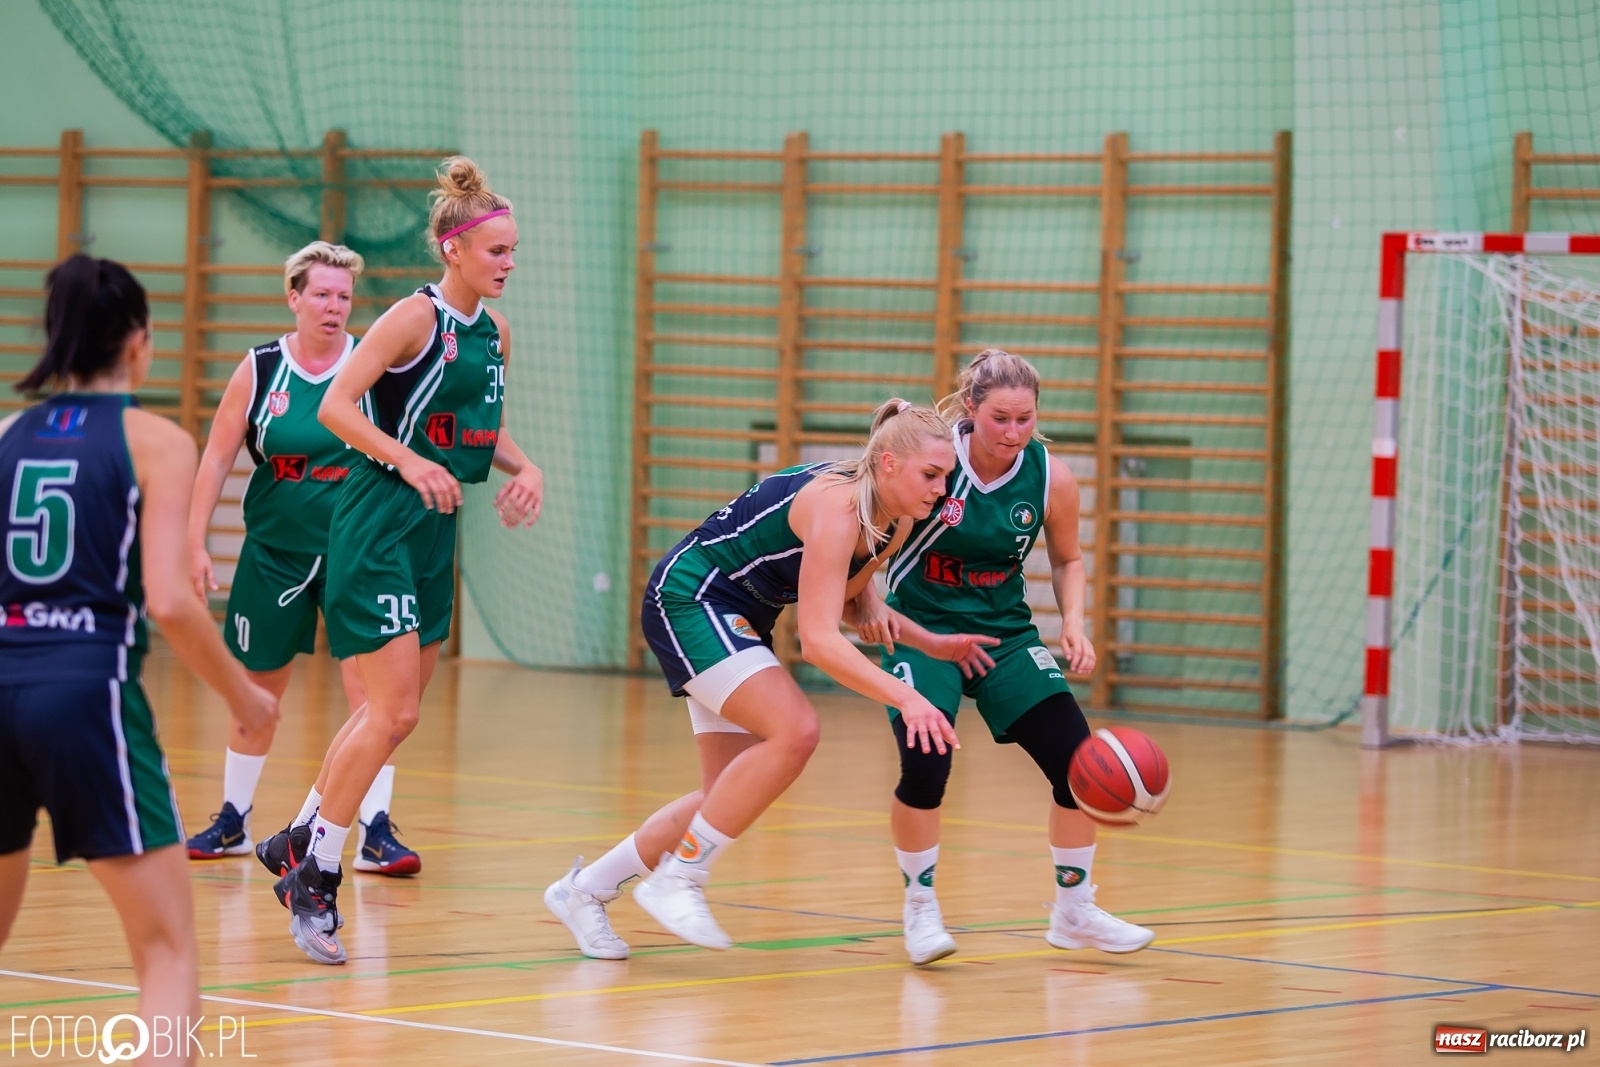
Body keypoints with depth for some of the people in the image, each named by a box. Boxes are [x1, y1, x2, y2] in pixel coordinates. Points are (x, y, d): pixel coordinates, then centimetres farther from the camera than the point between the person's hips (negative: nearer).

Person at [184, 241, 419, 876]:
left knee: (370, 686, -12)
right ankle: (233, 821, 29)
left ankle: (376, 832, -8)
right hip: (274, 551, 1)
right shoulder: (260, 370, -3)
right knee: (256, 691, 13)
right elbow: (216, 459, 1)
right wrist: (196, 544, -4)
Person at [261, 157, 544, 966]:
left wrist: (523, 468, 4)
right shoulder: (415, 317, -12)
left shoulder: (494, 330, 11)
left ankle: (300, 847, 25)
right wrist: (413, 463, -25)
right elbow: (336, 407, -16)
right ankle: (315, 876, 0)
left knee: (392, 710, 11)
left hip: (435, 529, 8)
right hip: (377, 523, -8)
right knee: (394, 711, -12)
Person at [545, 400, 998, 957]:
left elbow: (845, 602, 18)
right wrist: (906, 698, -43)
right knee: (794, 731, -26)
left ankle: (586, 889, 19)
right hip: (687, 597, -10)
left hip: (740, 617, 10)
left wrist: (930, 644, 6)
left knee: (730, 796, 5)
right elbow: (819, 639, -35)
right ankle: (677, 880, -15)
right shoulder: (837, 507, -28)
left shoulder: (894, 524, 0)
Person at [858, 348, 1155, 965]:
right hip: (921, 629, -4)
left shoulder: (1051, 479, -10)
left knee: (1078, 761, -5)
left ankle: (1074, 912, 16)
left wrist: (1074, 625, -7)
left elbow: (1067, 560, 8)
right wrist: (868, 606, -21)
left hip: (1005, 631, 4)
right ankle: (920, 909, 1)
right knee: (925, 764, -24)